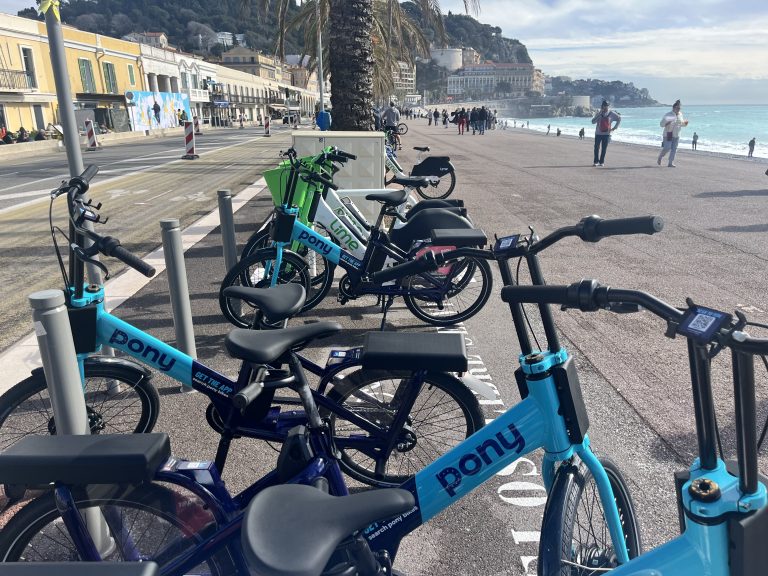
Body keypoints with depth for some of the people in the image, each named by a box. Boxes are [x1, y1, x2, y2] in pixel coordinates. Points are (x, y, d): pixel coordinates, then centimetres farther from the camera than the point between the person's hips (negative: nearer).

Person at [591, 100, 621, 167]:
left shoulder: (611, 113, -1)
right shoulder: (598, 113, 0)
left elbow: (619, 119, 10)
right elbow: (593, 122, -10)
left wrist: (615, 128, 2)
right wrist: (599, 114, -18)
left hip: (606, 134, -1)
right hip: (598, 133, 1)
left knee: (604, 149, -1)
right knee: (596, 148, 2)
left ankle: (601, 162, 7)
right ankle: (596, 161, 14)